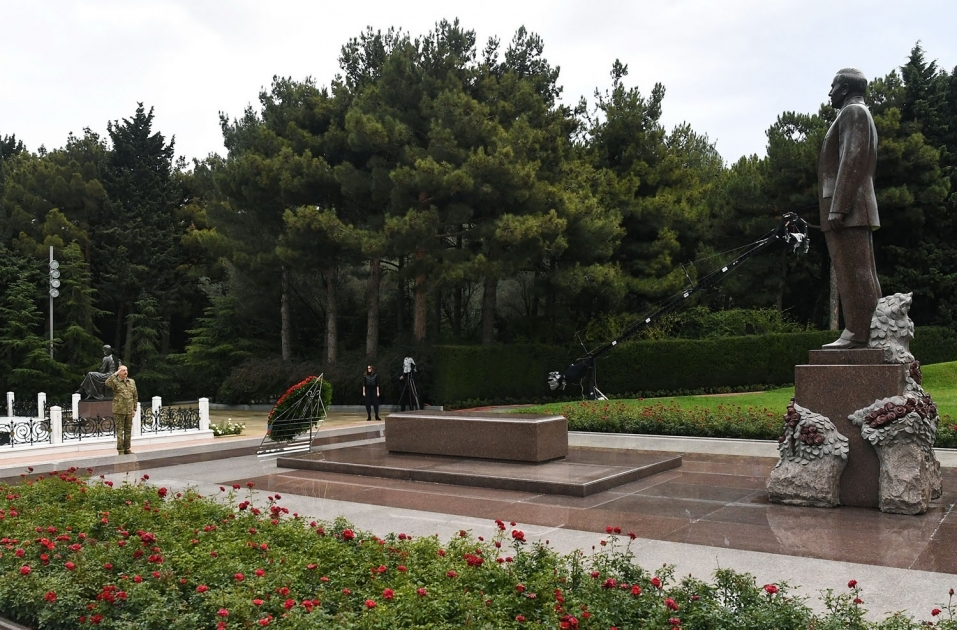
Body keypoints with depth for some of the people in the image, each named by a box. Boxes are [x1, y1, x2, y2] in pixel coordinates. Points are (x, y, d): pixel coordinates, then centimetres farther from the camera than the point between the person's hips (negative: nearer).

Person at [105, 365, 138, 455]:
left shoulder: (132, 382, 10)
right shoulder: (115, 381, -3)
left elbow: (135, 396, 13)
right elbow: (107, 383, -27)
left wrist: (134, 409, 9)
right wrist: (115, 374, -19)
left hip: (129, 410, 4)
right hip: (119, 411, -4)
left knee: (128, 430, 10)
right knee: (120, 430, 0)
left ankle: (127, 449, 19)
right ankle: (120, 450, 5)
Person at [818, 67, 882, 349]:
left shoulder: (853, 112, -4)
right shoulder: (858, 116, 27)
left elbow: (852, 161, -16)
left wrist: (837, 207, -21)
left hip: (846, 206, -10)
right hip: (856, 209, 10)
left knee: (852, 271, -13)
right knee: (861, 272, 6)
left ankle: (857, 332, -14)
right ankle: (868, 332, 7)